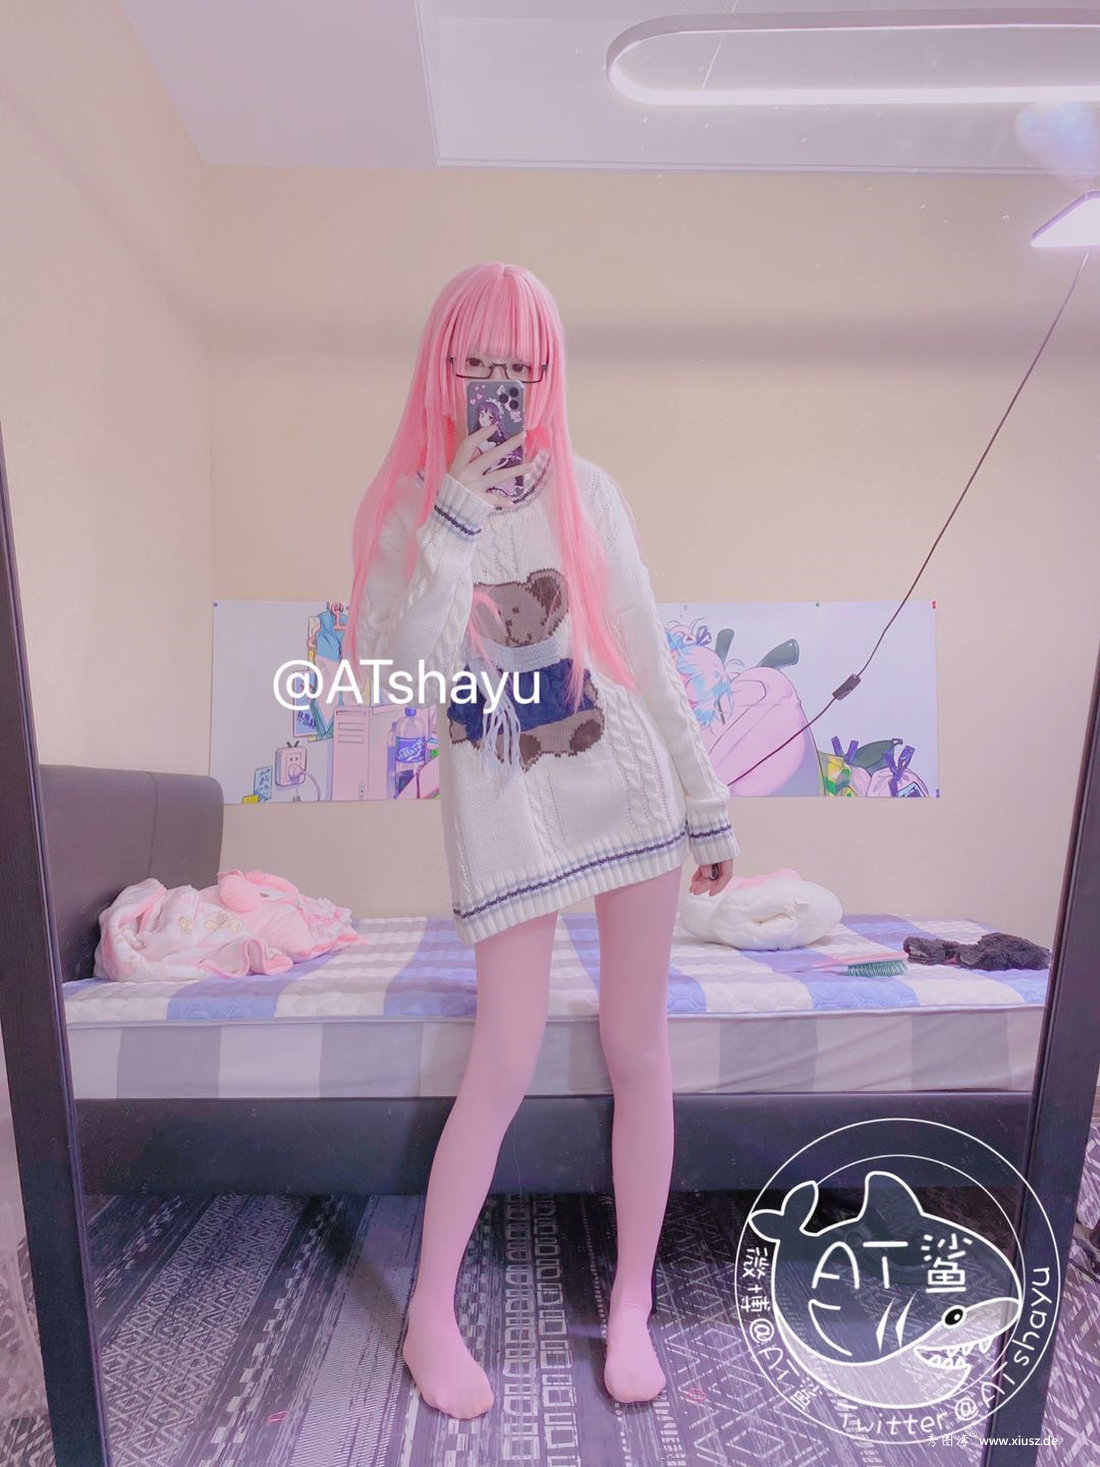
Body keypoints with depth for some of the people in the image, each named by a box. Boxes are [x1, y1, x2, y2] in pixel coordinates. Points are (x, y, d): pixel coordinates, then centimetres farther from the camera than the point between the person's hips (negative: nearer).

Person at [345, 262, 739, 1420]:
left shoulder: (584, 490, 2)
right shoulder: (403, 504, 0)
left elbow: (645, 653, 5)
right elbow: (392, 675, -12)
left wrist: (707, 802, 7)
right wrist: (454, 530, -20)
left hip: (625, 782, 2)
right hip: (502, 806, -1)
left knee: (637, 1052, 7)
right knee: (504, 1066, 1)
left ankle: (632, 1305, 28)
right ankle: (431, 1312, 26)